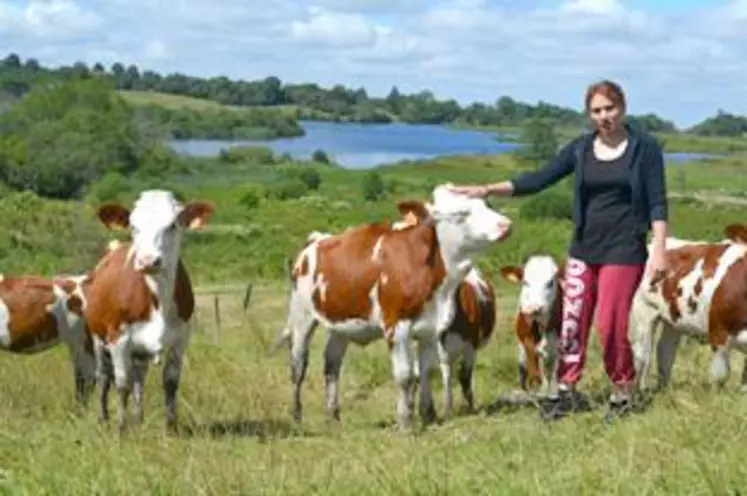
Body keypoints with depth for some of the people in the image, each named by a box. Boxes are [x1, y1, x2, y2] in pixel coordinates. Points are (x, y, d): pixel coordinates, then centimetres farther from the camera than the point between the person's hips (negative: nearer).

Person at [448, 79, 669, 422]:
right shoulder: (580, 148, 6)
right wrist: (488, 190, -5)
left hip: (624, 250, -4)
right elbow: (539, 180, 4)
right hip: (583, 248, 4)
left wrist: (659, 249, -14)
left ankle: (623, 394, 13)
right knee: (571, 321, 4)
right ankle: (567, 392, 17)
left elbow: (657, 203, -5)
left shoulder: (644, 147, -4)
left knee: (610, 326, -5)